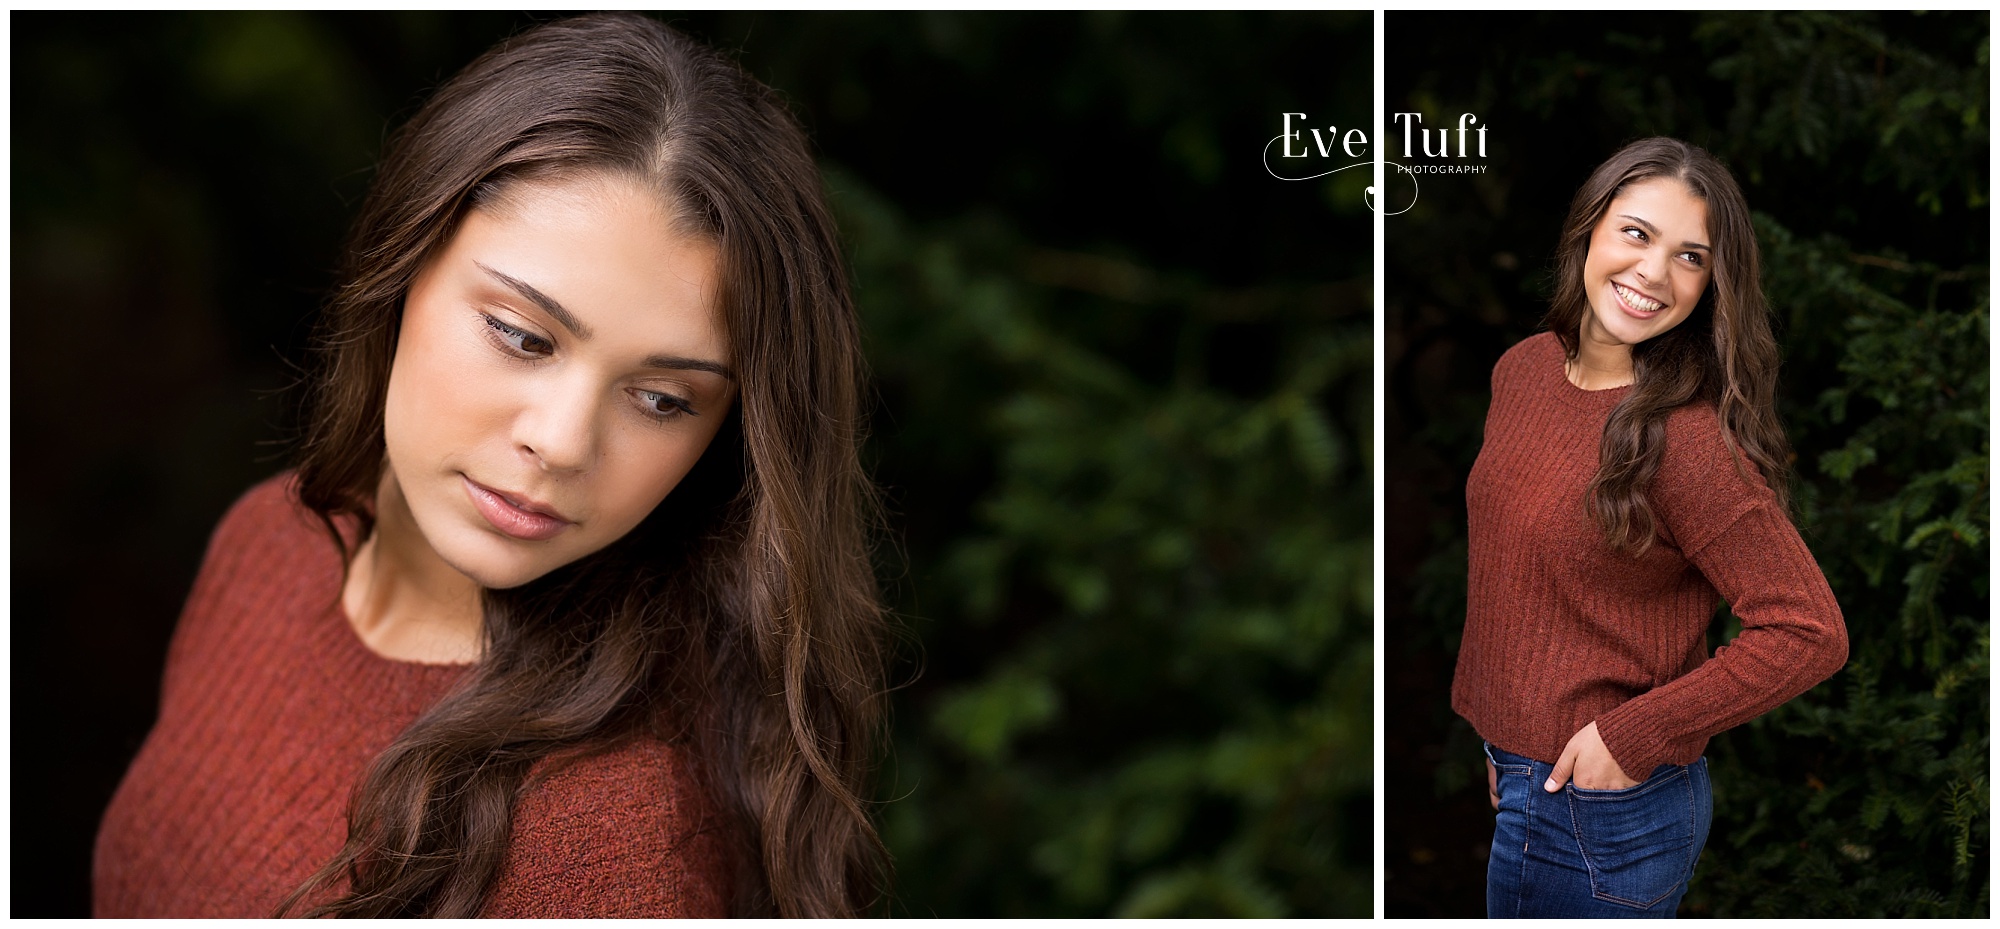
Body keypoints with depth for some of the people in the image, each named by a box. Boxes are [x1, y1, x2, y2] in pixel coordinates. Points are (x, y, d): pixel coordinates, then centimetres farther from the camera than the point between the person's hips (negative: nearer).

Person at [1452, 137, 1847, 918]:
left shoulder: (1688, 440, -22)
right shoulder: (1524, 369, 1)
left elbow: (1809, 634, -23)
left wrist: (1635, 736, -19)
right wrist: (1491, 724, 15)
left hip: (1603, 814, -7)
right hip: (1522, 778, 7)